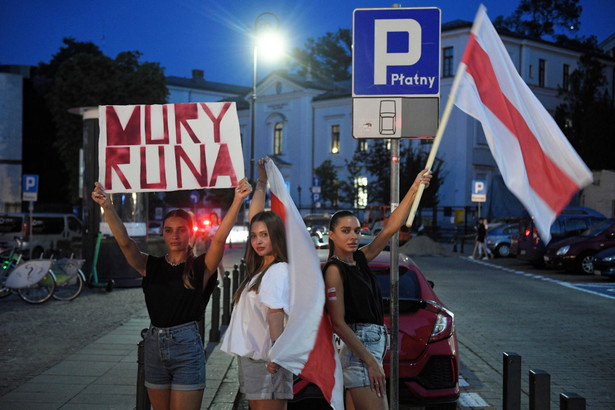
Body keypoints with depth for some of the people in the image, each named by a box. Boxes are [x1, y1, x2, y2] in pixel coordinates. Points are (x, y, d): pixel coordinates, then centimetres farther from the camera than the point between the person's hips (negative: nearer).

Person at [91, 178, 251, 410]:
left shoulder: (200, 267, -2)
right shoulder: (151, 266, 7)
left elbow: (220, 238, -18)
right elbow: (125, 243, -7)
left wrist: (237, 201, -31)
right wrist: (107, 207, -23)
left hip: (187, 347, -4)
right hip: (154, 346, 4)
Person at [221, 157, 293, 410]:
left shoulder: (278, 271, -11)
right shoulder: (258, 268, 13)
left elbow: (276, 315, -20)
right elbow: (254, 217, 20)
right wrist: (261, 183, 24)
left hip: (267, 360, -9)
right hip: (250, 357, 9)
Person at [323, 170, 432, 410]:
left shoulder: (359, 260, 12)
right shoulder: (334, 269, -11)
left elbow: (391, 228, 13)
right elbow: (339, 324, -16)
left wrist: (414, 189, 6)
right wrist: (371, 362, -20)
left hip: (374, 346, 9)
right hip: (360, 351, -9)